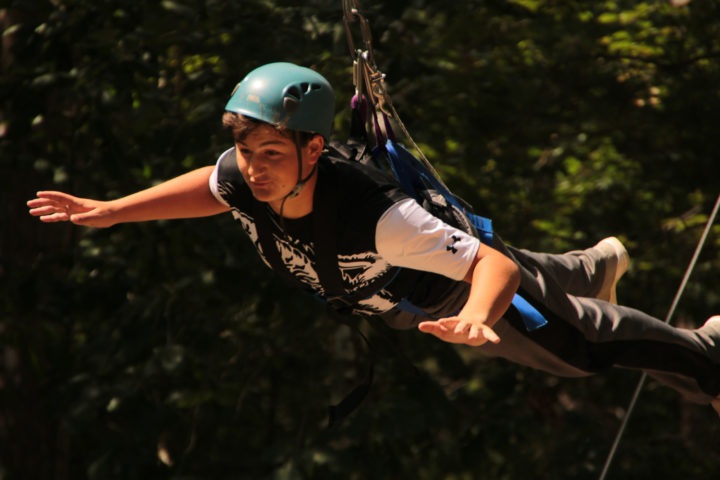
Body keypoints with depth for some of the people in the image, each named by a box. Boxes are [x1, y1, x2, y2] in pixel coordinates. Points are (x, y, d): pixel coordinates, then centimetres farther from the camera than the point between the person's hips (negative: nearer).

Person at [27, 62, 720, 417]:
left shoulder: (374, 214, -49)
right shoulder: (242, 176, -32)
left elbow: (498, 266, -50)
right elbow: (209, 189, -4)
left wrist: (476, 317, -71)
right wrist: (107, 211, -7)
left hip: (461, 283, -6)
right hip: (393, 296, 6)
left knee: (580, 343, 15)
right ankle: (596, 266, 68)